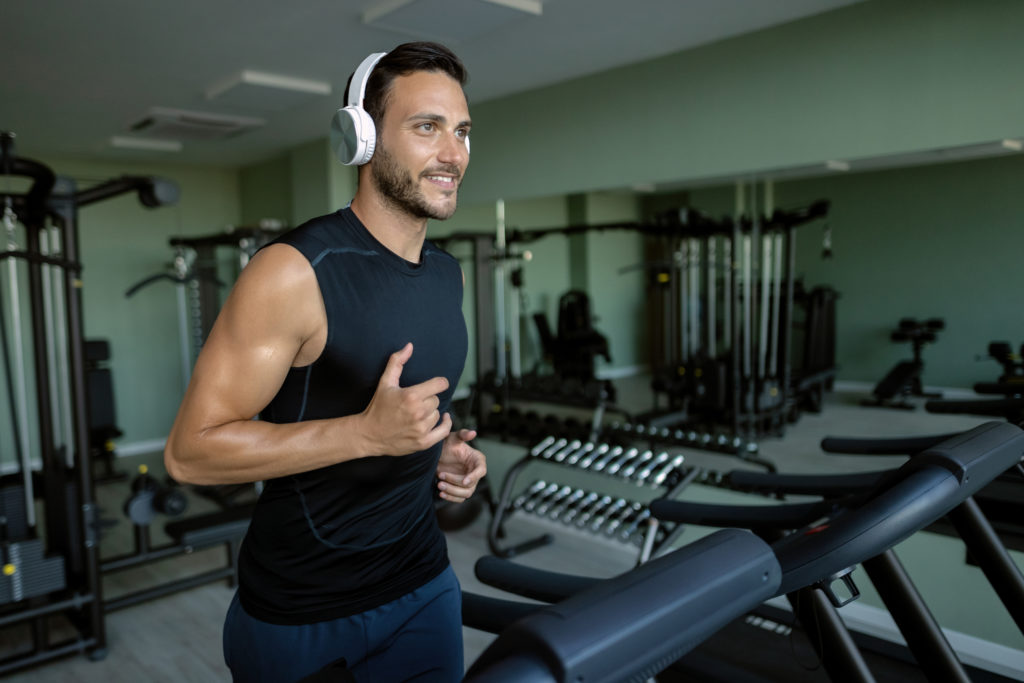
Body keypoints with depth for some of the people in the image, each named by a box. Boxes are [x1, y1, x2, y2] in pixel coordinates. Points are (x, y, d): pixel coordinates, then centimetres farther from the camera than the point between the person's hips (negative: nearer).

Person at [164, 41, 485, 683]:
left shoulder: (449, 275, 3)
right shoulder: (296, 271, -20)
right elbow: (191, 449, -20)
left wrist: (442, 448, -2)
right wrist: (368, 432, -29)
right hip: (299, 615, -5)